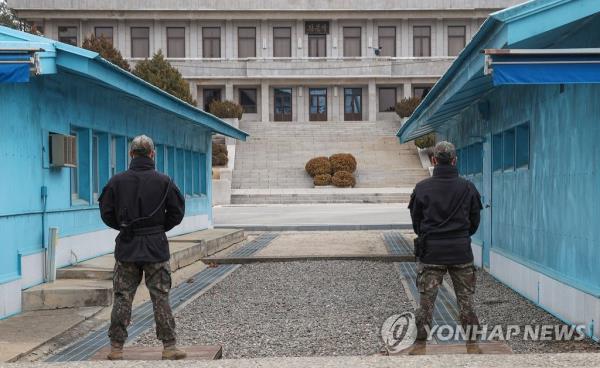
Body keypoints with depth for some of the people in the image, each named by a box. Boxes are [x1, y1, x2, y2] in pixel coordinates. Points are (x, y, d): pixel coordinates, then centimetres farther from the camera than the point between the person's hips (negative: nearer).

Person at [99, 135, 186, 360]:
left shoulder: (117, 181, -2)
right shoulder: (163, 181, -5)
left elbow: (106, 213, 1)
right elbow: (177, 212, -2)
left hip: (127, 248, 1)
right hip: (156, 247, -1)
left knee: (122, 298, 8)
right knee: (161, 298, 6)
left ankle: (116, 348, 10)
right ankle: (169, 346, 7)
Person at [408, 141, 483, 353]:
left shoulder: (422, 188, -5)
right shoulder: (468, 188, -2)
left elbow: (416, 221, 5)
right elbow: (475, 222, 7)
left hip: (431, 252, -1)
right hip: (461, 252, 1)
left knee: (426, 301, 7)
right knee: (466, 300, 10)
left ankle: (421, 344, 10)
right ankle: (472, 344, 14)